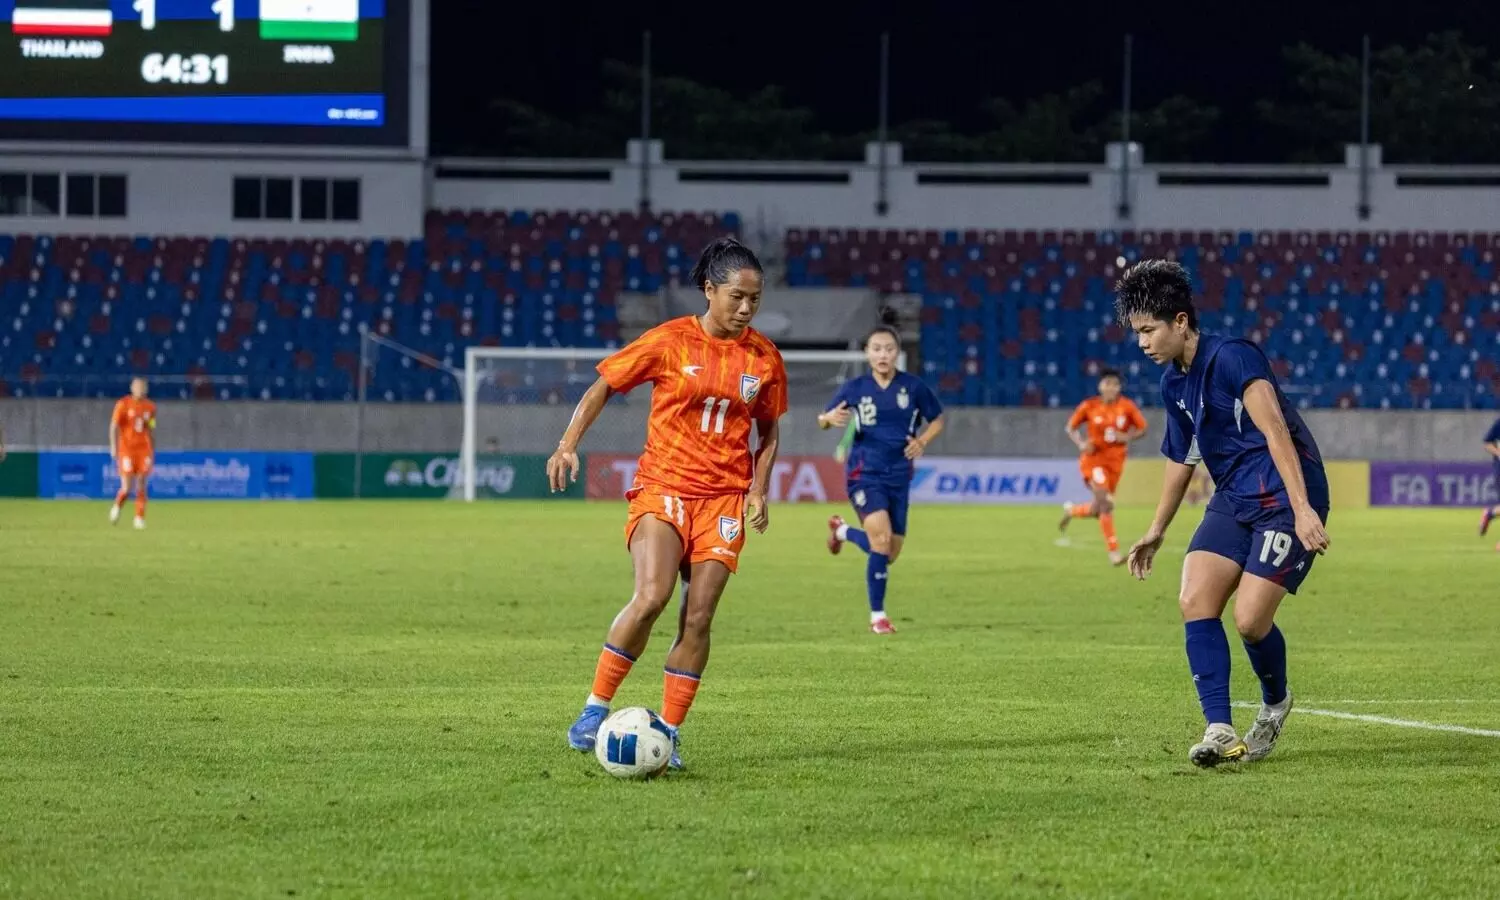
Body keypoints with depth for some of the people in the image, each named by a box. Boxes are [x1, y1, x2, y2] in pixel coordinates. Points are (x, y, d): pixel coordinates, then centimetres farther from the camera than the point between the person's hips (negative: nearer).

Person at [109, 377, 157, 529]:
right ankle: (117, 506, 24)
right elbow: (114, 427, -4)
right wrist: (113, 447, -13)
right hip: (127, 450, -3)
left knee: (141, 486, -4)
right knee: (127, 487, -6)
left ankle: (140, 518, 1)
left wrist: (153, 451, 16)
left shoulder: (150, 407, 9)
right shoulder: (123, 404, -3)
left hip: (144, 450, 3)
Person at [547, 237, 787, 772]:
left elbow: (768, 432, 17)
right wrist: (569, 443, -8)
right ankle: (595, 709, -9)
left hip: (724, 498, 3)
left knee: (698, 617, -6)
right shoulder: (670, 342, -4)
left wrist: (759, 490, 3)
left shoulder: (764, 358, 5)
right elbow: (603, 387, 4)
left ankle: (667, 735, 4)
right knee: (651, 597, -23)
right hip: (663, 487, -3)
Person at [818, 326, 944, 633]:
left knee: (889, 555, 7)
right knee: (881, 537, -24)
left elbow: (937, 420, 12)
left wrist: (922, 441, -8)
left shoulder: (913, 387, -2)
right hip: (865, 472, -3)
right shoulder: (854, 388, -3)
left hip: (898, 475, 3)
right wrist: (829, 418, -18)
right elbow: (823, 420, 6)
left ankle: (843, 531, 40)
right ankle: (877, 615, -10)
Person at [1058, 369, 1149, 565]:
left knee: (1097, 511, 9)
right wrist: (1081, 443, -15)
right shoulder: (1089, 406, -7)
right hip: (1093, 458, -3)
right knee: (1105, 503, -22)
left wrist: (1127, 437, -17)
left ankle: (1071, 511, 43)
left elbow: (1142, 430, 4)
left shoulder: (1128, 406, -3)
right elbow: (1070, 428, 4)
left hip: (1115, 460, 3)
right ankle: (1114, 551, -18)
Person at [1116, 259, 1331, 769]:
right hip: (1234, 500, 8)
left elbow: (1276, 432, -24)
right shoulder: (1173, 383, 10)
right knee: (1194, 600, -12)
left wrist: (1302, 509, -32)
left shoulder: (1232, 359, -17)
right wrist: (1157, 531, 31)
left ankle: (1275, 703, 18)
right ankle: (1220, 731, -12)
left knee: (1250, 620, -14)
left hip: (1286, 500, -8)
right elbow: (1181, 458, 24)